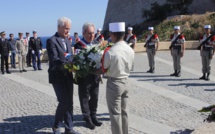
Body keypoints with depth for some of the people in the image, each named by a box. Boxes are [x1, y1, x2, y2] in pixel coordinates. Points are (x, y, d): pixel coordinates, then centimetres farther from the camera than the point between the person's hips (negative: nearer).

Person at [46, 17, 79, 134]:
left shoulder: (67, 40, 12)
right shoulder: (51, 41, -12)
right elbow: (54, 59, -22)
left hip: (68, 76, 7)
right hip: (57, 77, -7)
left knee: (69, 102, 9)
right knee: (64, 102, -7)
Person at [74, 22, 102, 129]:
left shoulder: (94, 44, 11)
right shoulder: (79, 45, -11)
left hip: (95, 76, 6)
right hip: (84, 76, -6)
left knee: (94, 97, 16)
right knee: (85, 98, 8)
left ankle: (93, 116, 31)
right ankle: (87, 119, 21)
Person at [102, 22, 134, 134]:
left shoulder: (110, 52, -22)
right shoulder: (130, 50, -3)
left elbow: (104, 70, -9)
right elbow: (129, 67, 8)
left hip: (114, 83, -6)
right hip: (126, 82, 6)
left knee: (115, 113, 6)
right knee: (124, 111, 19)